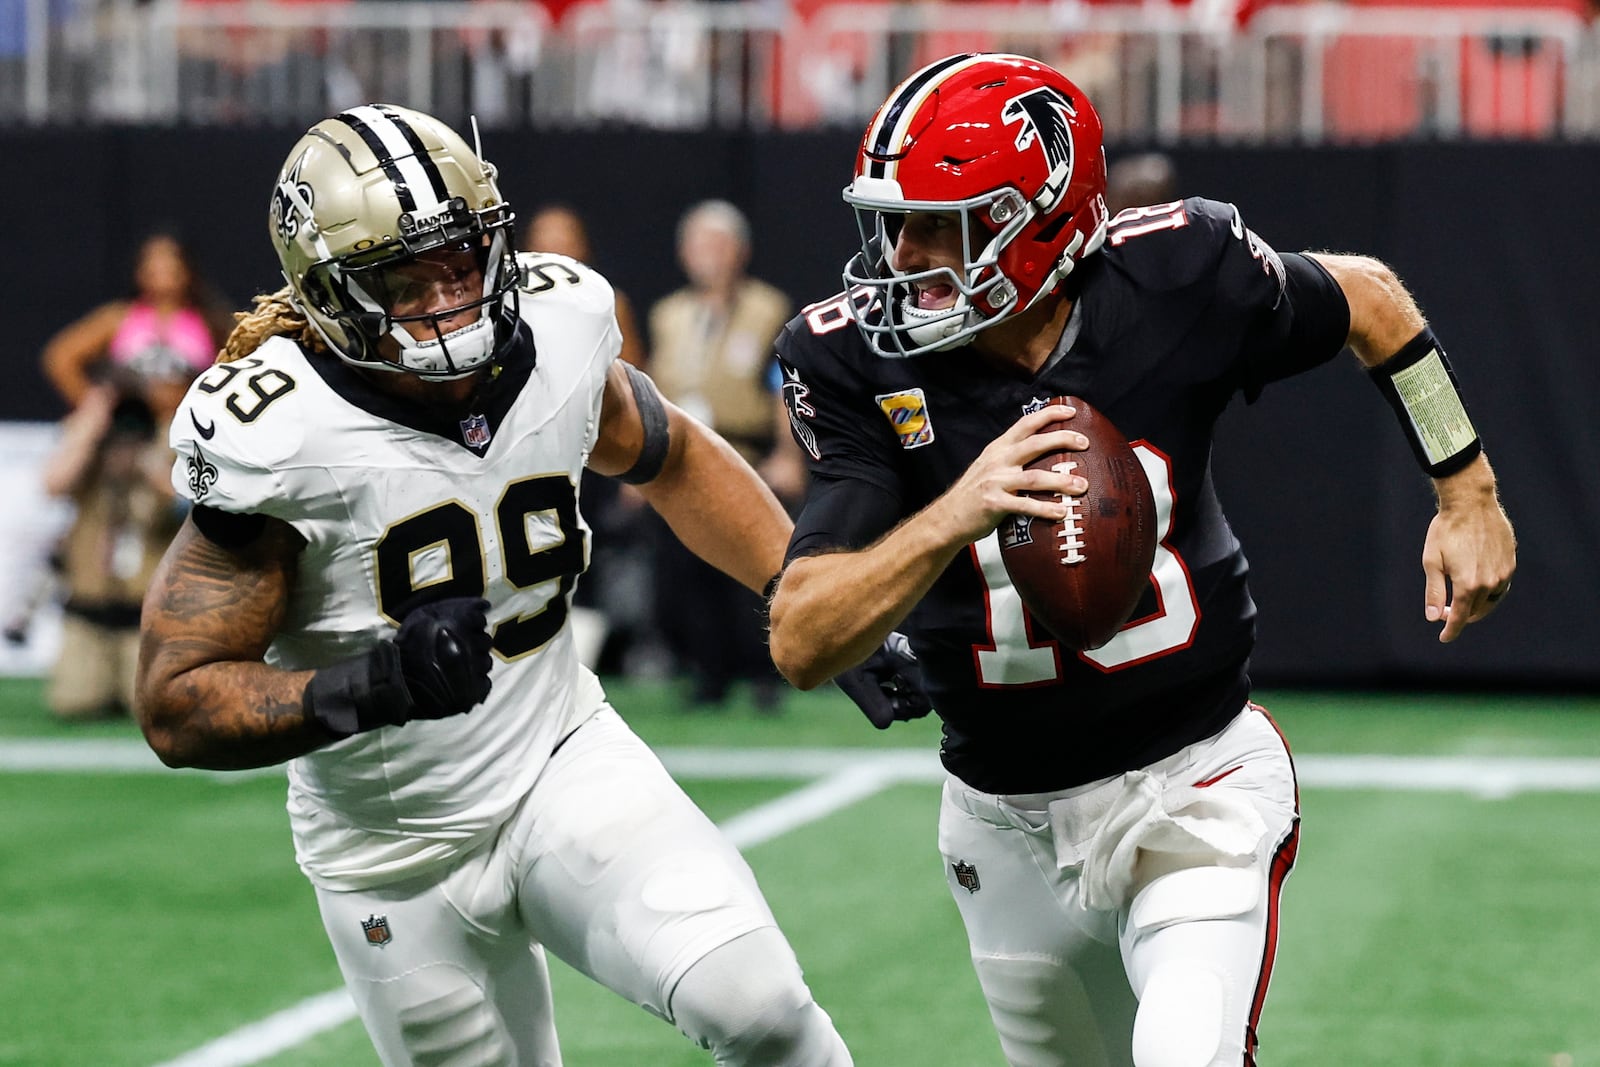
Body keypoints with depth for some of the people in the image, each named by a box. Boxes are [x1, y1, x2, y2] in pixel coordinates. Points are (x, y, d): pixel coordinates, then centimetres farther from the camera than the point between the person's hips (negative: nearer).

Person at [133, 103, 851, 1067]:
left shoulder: (560, 330, -10)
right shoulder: (273, 438, -24)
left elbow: (670, 460, 14)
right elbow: (176, 707, -22)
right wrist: (372, 687, -37)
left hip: (562, 759, 3)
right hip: (397, 847, -3)